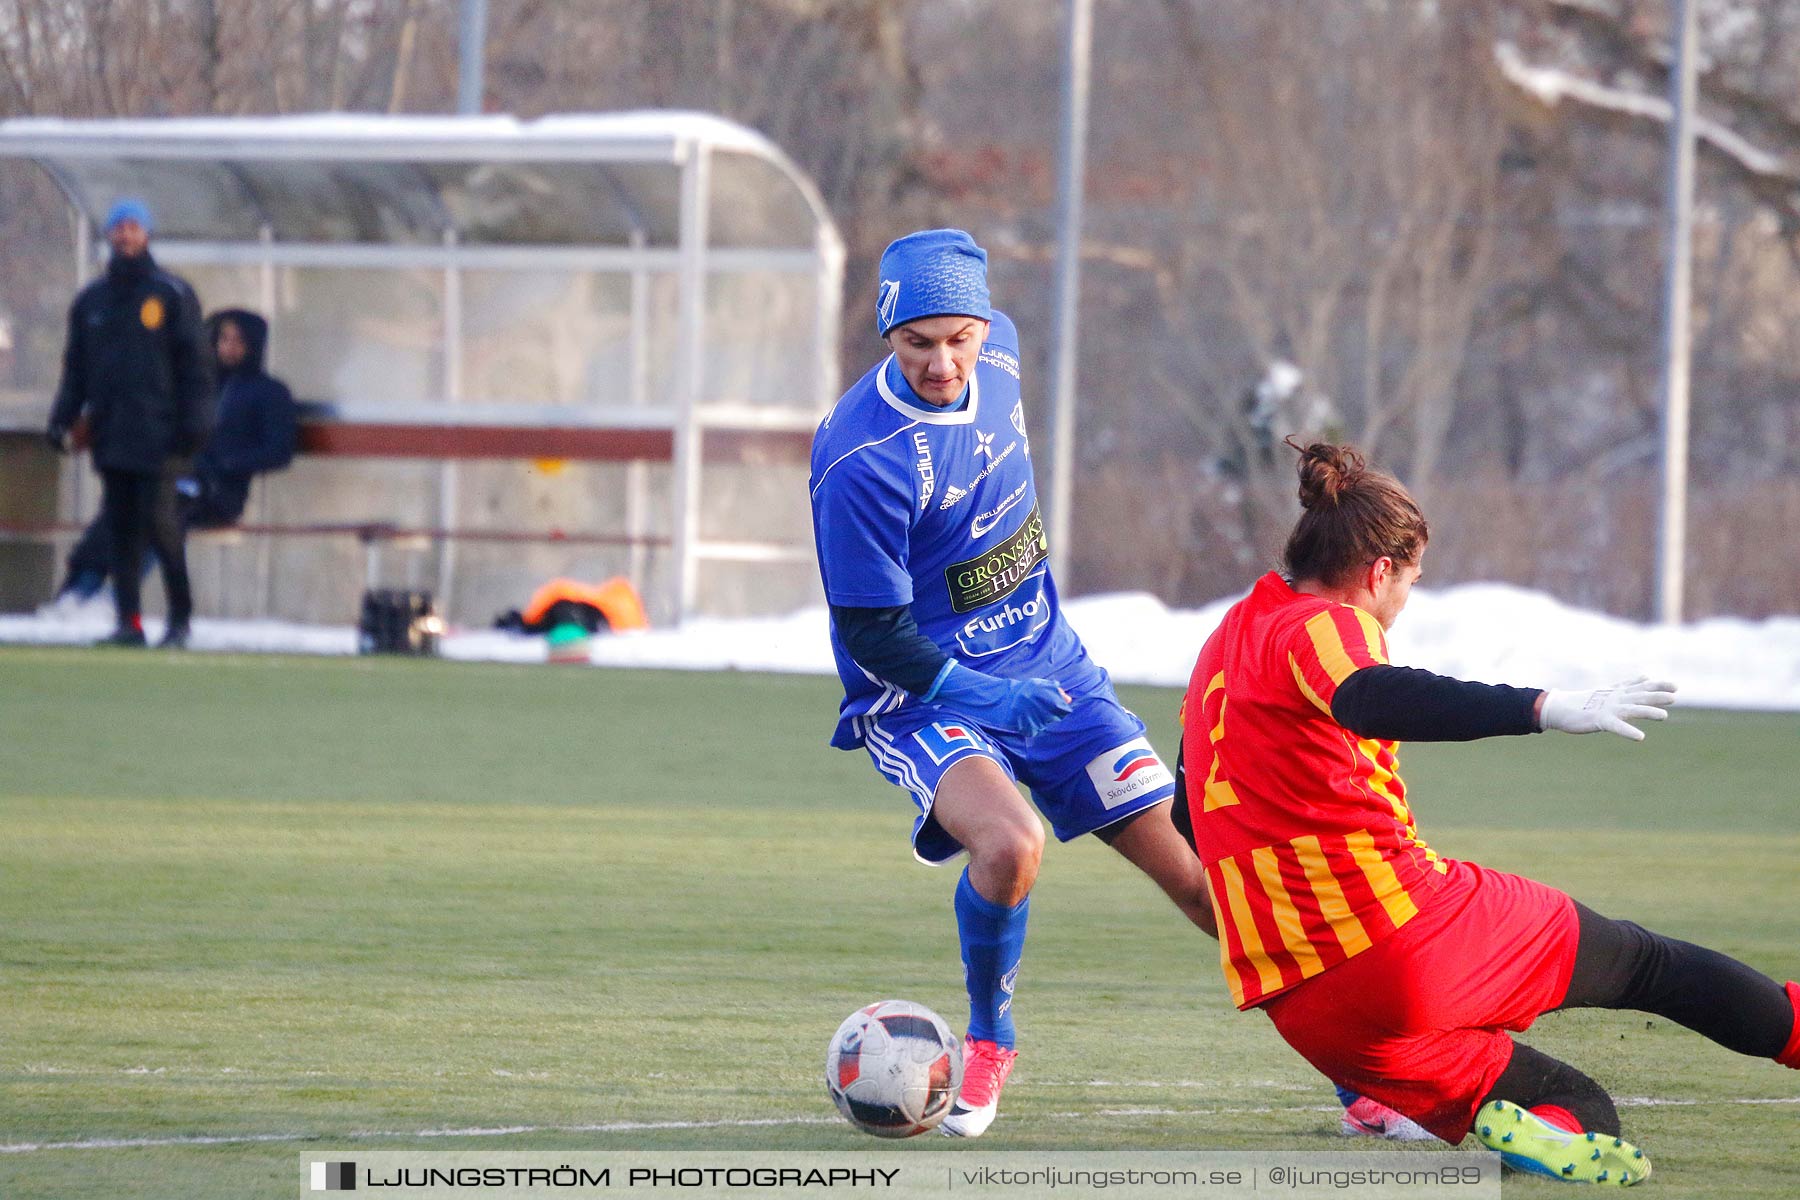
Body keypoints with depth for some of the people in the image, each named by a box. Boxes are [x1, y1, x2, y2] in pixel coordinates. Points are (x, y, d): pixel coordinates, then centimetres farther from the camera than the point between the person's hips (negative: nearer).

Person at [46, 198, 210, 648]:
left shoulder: (172, 294, 3)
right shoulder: (92, 299, 15)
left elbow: (192, 362, 0)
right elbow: (75, 368, 17)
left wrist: (192, 420, -9)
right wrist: (62, 417, 6)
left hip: (157, 434, -4)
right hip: (110, 434, 5)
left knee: (157, 520, -10)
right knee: (120, 526, 2)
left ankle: (181, 614, 1)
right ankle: (129, 621, 3)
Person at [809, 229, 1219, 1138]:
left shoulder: (999, 352, -5)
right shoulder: (859, 458, -25)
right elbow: (870, 628, -19)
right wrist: (982, 694, -30)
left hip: (1045, 665, 6)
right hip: (923, 695, -6)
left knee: (1186, 864, 3)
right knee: (1010, 842, -33)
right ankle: (988, 1043, -6)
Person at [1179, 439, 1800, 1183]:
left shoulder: (1224, 644, 19)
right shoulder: (1319, 625, -7)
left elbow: (1192, 824, 30)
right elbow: (1373, 700, -32)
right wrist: (1546, 708, -41)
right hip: (1415, 939, -7)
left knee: (1585, 1112, 9)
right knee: (1639, 962, 16)